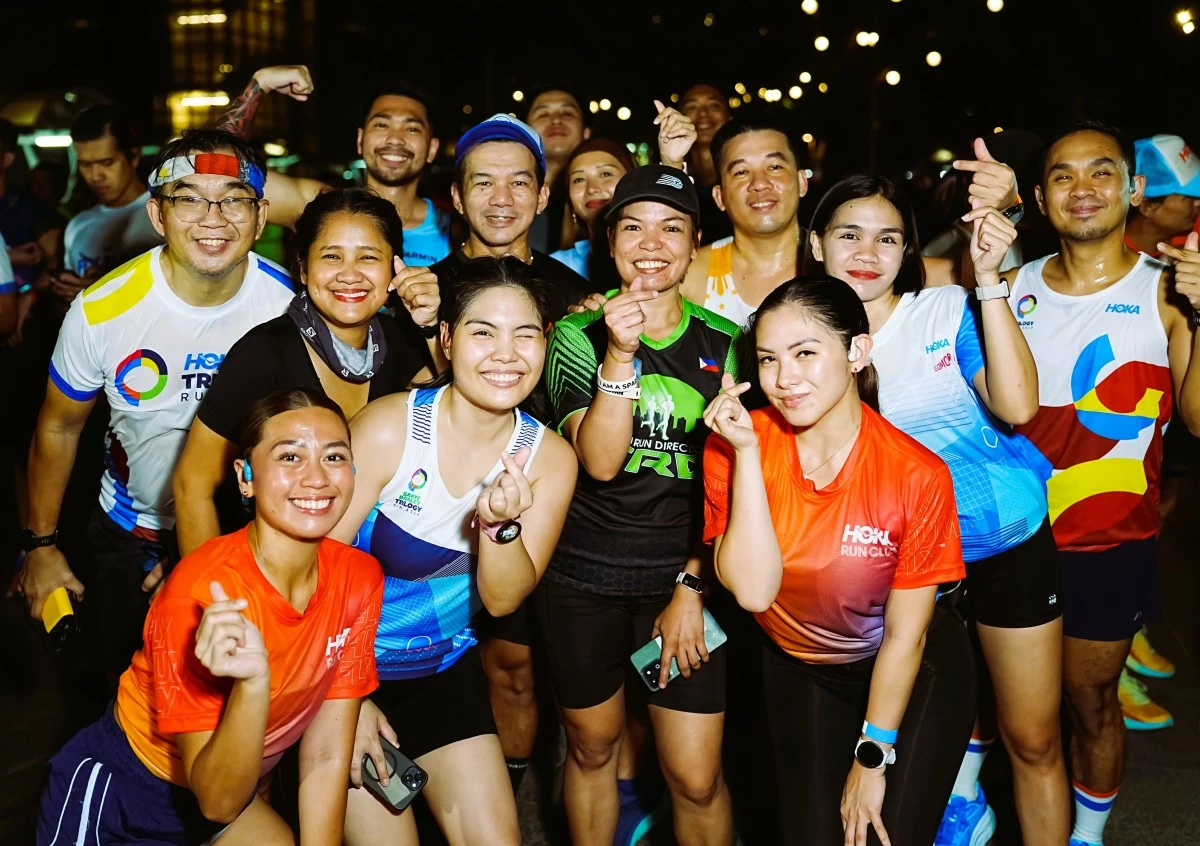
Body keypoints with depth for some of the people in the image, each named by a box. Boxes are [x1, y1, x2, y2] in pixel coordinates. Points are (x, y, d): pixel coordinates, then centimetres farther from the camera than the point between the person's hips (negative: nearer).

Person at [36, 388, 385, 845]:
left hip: (230, 792, 5)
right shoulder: (204, 597, -31)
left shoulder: (359, 579, -15)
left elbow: (325, 757, -9)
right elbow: (217, 802, -29)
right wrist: (252, 682, -44)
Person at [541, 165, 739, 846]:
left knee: (696, 779, -1)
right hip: (584, 577, 0)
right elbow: (600, 462, -14)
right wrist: (620, 355, -25)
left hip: (685, 575, 0)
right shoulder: (578, 335, -3)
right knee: (593, 746, 16)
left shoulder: (724, 344, 2)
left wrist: (693, 586, -4)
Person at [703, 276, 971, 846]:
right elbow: (753, 590, -28)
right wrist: (747, 454, -33)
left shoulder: (917, 476, -25)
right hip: (798, 670, 3)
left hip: (913, 674, -2)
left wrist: (872, 759, -10)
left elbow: (905, 634, -17)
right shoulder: (734, 446, -19)